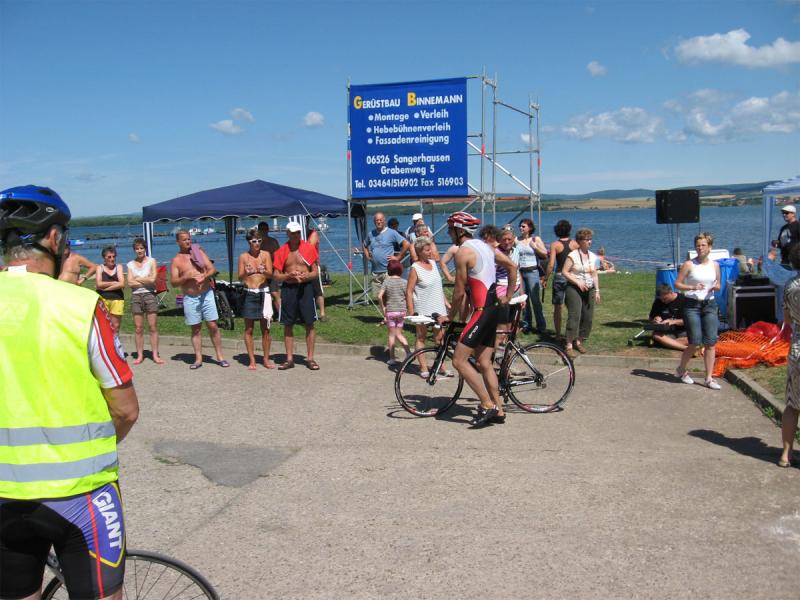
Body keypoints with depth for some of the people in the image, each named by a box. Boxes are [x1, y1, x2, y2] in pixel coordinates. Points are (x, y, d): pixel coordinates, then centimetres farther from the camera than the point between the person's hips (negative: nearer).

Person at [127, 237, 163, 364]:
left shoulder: (151, 261, 4)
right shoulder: (131, 264, 10)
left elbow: (152, 279, -9)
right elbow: (130, 283, -1)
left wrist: (137, 279, -2)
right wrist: (146, 281, -8)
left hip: (150, 295, -2)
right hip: (136, 296, 2)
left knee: (153, 326, -3)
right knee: (138, 328, 2)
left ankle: (155, 355, 1)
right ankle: (140, 355, 9)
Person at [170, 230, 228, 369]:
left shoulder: (199, 252, 6)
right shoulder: (176, 260, 3)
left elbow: (213, 269, 1)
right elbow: (173, 282, -2)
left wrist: (204, 276, -19)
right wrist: (186, 277, -17)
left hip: (206, 294, 0)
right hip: (190, 298, 0)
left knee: (213, 326, -1)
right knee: (195, 329, 5)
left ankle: (220, 357, 8)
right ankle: (198, 359, 12)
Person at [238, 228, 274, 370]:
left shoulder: (265, 254, 3)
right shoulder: (243, 256, 2)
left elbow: (270, 274, -6)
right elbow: (240, 277, -2)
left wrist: (263, 272, -28)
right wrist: (246, 273, -24)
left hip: (263, 293, 0)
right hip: (249, 293, 0)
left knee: (265, 328, 4)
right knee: (249, 329, 1)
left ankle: (266, 359, 13)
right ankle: (252, 360, 8)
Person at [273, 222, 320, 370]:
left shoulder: (309, 248, 1)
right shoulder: (281, 251, 4)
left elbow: (315, 272, 2)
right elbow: (276, 275, 3)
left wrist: (305, 276, -18)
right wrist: (289, 276, -14)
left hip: (306, 287, -1)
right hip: (288, 288, 1)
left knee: (309, 324, -1)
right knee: (288, 325, 5)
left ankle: (310, 358, 8)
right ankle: (289, 359, 14)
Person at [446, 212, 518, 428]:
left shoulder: (463, 252, -12)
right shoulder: (485, 246, 14)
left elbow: (459, 291, -11)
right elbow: (512, 266, 18)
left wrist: (451, 316, 2)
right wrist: (508, 296, 23)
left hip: (482, 310, -9)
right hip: (494, 307, 9)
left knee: (459, 360, -8)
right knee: (484, 362, 13)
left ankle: (488, 405, -6)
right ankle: (498, 411, 17)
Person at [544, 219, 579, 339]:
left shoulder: (555, 245, -6)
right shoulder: (574, 244, 0)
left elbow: (551, 264, -11)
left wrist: (545, 279, -2)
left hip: (559, 276, -2)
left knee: (557, 307, 7)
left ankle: (558, 334, 10)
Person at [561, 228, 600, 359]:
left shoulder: (592, 256, 11)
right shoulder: (573, 255, -6)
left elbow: (595, 275, 15)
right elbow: (564, 272, -9)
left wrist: (597, 291, 9)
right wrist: (578, 282, -16)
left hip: (589, 290, 6)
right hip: (574, 289, -6)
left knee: (588, 317, 4)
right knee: (574, 316, -13)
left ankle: (579, 341, 19)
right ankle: (569, 345, -11)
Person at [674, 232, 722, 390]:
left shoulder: (715, 265, 8)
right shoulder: (689, 265, -4)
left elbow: (718, 286, 17)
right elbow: (677, 283, -2)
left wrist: (716, 287, -7)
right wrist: (692, 287, -18)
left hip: (709, 305, 4)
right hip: (692, 305, -4)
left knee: (711, 342, -3)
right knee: (695, 341, -7)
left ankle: (709, 378, 4)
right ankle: (681, 370, 18)